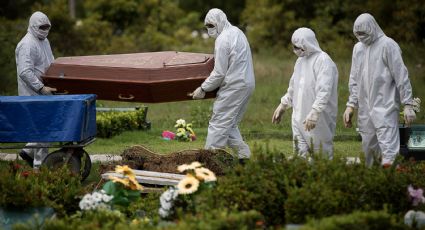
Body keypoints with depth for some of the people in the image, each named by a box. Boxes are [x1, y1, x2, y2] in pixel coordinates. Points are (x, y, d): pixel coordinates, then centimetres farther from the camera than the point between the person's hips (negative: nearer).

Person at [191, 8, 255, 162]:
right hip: (247, 83, 10)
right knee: (230, 124, 15)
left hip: (234, 85, -10)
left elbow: (219, 73, -16)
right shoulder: (237, 32, 15)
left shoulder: (223, 40, -15)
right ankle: (244, 154, 12)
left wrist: (203, 89, -7)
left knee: (218, 122, -7)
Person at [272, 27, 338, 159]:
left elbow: (324, 91, -24)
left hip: (319, 119, -8)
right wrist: (282, 106, 23)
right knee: (300, 153, 7)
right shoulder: (300, 61, 13)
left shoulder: (323, 61, -15)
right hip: (300, 117, 8)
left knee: (321, 152, 0)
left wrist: (314, 113, -31)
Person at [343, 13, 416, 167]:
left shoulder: (387, 45, -6)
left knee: (388, 151, -14)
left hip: (385, 108, -7)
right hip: (365, 108, 7)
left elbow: (401, 76, -8)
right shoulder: (358, 48, 14)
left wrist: (408, 104, -12)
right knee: (368, 149, 7)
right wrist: (351, 104, 14)